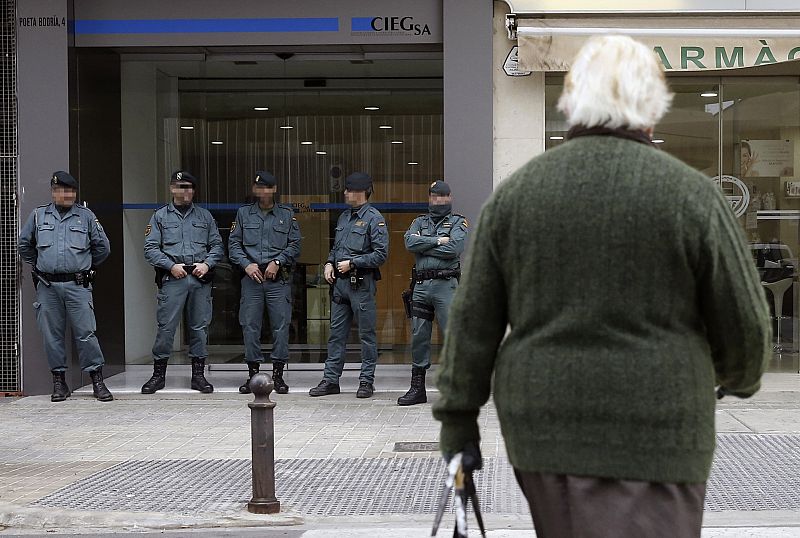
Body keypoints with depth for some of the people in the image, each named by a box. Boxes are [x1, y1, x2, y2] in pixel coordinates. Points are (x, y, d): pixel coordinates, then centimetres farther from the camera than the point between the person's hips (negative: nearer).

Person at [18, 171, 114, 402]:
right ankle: (59, 382, 14)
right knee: (52, 335, 5)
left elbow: (103, 247, 13)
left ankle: (97, 381, 0)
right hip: (47, 287, 2)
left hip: (77, 286, -2)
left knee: (86, 333, -5)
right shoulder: (39, 215, 9)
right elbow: (23, 245, 22)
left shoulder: (86, 216, 5)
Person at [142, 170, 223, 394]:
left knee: (200, 327, 4)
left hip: (201, 278, 2)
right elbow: (150, 249, 3)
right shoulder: (160, 216, 9)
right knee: (166, 327, -4)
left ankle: (198, 375, 12)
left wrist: (207, 263, -5)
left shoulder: (204, 216, 16)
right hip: (172, 279, -2)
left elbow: (217, 245, 13)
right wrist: (171, 266, -9)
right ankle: (159, 374, 6)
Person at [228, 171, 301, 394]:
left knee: (281, 325, -3)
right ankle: (253, 373, 10)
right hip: (251, 278, 1)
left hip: (279, 279, -1)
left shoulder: (287, 214, 9)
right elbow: (233, 244, 7)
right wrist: (246, 264, -7)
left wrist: (277, 262, -9)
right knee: (250, 326, 1)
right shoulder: (243, 213, 12)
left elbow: (294, 245, 5)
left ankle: (278, 374, 5)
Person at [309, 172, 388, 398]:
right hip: (340, 281, 7)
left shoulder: (374, 218, -8)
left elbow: (381, 254, -13)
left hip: (362, 283, -7)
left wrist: (352, 263, -15)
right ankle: (331, 380, 14)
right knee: (336, 333, 9)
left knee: (366, 333, 1)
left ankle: (367, 380, 8)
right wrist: (329, 263, 6)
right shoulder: (344, 217, 15)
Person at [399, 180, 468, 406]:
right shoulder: (420, 222, 18)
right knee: (418, 337, 7)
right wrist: (437, 241, -9)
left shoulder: (458, 222, 6)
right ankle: (417, 388, 15)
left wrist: (424, 246, -5)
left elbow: (454, 248, -13)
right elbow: (410, 242, -3)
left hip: (445, 285, -4)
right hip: (421, 286, 4)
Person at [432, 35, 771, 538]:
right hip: (651, 438, -4)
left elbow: (473, 320, 3)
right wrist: (741, 379, 20)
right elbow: (744, 322, -1)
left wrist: (458, 419, 11)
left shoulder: (516, 190, 2)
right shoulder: (692, 194, -6)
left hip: (541, 432, 4)